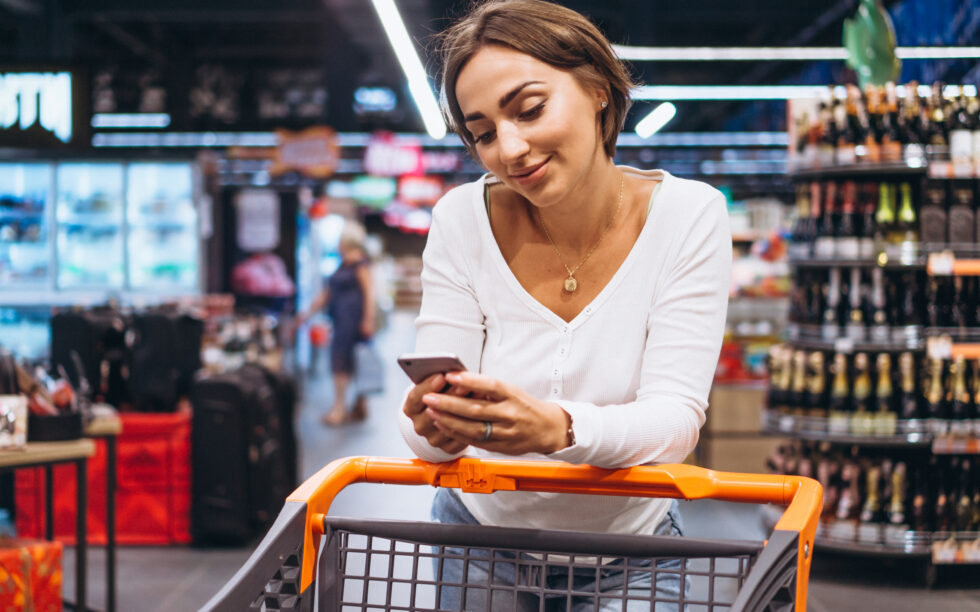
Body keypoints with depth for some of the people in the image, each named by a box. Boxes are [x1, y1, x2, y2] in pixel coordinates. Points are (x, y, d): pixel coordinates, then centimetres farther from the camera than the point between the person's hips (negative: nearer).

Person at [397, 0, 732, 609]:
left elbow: (676, 416, -23)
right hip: (482, 534, 1)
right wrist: (432, 425, -40)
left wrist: (557, 427, -43)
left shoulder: (688, 216, -16)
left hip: (630, 549, -1)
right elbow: (429, 412, -15)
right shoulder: (464, 219, -14)